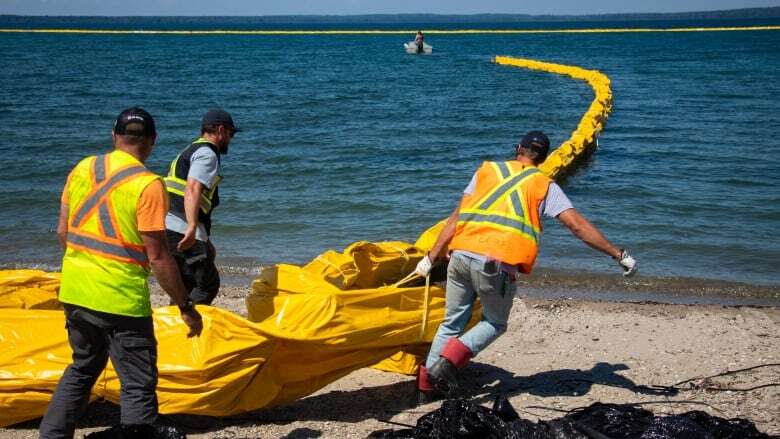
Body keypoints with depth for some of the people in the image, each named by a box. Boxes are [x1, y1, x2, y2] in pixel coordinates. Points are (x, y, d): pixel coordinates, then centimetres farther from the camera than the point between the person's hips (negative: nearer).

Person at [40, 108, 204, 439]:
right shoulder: (148, 185, -14)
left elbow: (62, 232, 11)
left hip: (74, 292, 7)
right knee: (138, 385, 4)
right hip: (120, 299, -7)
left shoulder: (82, 169, 5)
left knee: (83, 368, 25)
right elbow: (157, 258, -15)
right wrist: (186, 307, -7)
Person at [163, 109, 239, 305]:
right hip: (182, 232, -10)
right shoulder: (207, 154, -5)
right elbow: (192, 190, -22)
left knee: (184, 288, 16)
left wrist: (206, 242, 35)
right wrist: (192, 227, -34)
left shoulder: (189, 151, 27)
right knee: (209, 284, -3)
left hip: (167, 229, 10)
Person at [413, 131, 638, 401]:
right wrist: (619, 255, 8)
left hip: (461, 255, 3)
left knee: (452, 323, 20)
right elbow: (578, 226, 3)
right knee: (494, 324, 20)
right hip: (498, 265, -3)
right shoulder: (544, 186, 11)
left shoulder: (487, 171, 19)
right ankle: (450, 359, -1)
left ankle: (426, 384, 19)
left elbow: (455, 219, 16)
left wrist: (431, 258, 19)